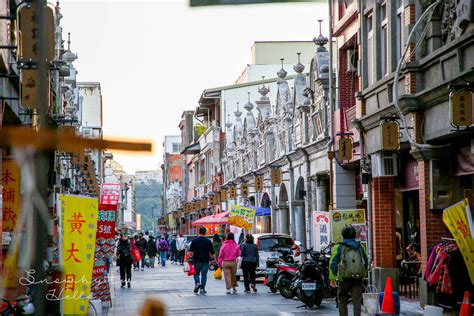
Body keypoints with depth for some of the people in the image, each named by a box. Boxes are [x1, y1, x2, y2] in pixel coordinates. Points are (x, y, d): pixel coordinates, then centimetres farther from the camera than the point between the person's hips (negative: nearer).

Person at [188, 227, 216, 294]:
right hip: (205, 261, 0)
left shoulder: (194, 241, -1)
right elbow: (212, 253, 3)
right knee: (204, 275, 6)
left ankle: (197, 283, -10)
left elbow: (190, 251, -7)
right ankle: (202, 289, 4)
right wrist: (215, 259, 11)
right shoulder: (208, 241, 1)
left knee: (196, 273, 15)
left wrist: (190, 257, -1)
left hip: (197, 261, 0)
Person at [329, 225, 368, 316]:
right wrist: (363, 276, 23)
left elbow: (333, 263, -6)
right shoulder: (360, 247, 8)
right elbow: (366, 263, 14)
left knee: (342, 301, 9)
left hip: (344, 279, -2)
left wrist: (332, 278, -3)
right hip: (358, 278, 2)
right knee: (357, 301, 5)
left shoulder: (338, 247, -3)